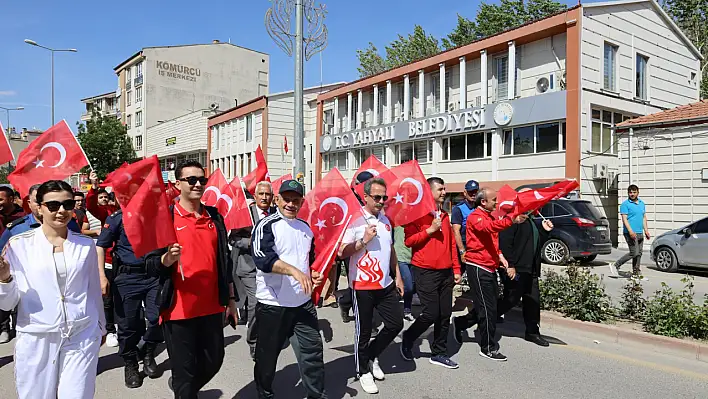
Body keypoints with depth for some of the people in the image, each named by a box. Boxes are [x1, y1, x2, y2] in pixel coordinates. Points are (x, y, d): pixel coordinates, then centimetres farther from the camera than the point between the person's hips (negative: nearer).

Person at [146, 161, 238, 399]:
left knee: (213, 361, 17)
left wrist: (231, 299, 12)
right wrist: (167, 259, -29)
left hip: (212, 306, 5)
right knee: (184, 372, 5)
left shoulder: (215, 217, 8)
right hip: (179, 308, -5)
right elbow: (151, 264, -8)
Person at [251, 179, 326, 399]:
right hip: (273, 304, -5)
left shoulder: (306, 228, 11)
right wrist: (293, 270, -34)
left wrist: (314, 274, 5)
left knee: (313, 351, 6)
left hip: (303, 302, 5)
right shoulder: (267, 226, -10)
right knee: (267, 355, 11)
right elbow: (262, 258, -26)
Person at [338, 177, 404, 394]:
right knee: (364, 331, 6)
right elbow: (341, 252, -14)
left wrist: (398, 276, 17)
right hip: (362, 286, -6)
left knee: (396, 323, 10)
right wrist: (363, 240, -23)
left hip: (386, 284, 6)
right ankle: (363, 371, 27)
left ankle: (371, 356, 32)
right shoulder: (355, 220, -13)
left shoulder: (385, 220, 9)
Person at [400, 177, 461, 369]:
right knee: (431, 313, -7)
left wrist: (456, 269, 15)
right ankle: (408, 338, 19)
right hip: (425, 272, -7)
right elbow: (409, 240, -13)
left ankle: (439, 353, 21)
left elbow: (452, 243, 18)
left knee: (445, 314, 8)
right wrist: (431, 229, -17)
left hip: (446, 272, 7)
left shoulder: (444, 215, 15)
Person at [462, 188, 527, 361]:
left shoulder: (488, 216, 17)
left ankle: (459, 324, 29)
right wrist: (512, 220, -51)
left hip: (489, 267, 10)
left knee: (489, 306, 15)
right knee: (488, 309, -5)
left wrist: (499, 255, 10)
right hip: (478, 267, -10)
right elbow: (489, 227, -36)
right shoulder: (475, 217, -14)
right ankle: (488, 348, 6)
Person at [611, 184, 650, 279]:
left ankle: (636, 274, 15)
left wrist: (646, 231, 13)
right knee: (634, 253, -12)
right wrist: (630, 231, -23)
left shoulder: (642, 203, 16)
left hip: (640, 233, 7)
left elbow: (644, 218, 21)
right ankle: (615, 266, -1)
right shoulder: (625, 204, -6)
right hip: (631, 233, -7)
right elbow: (624, 219, -13)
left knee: (639, 254, 8)